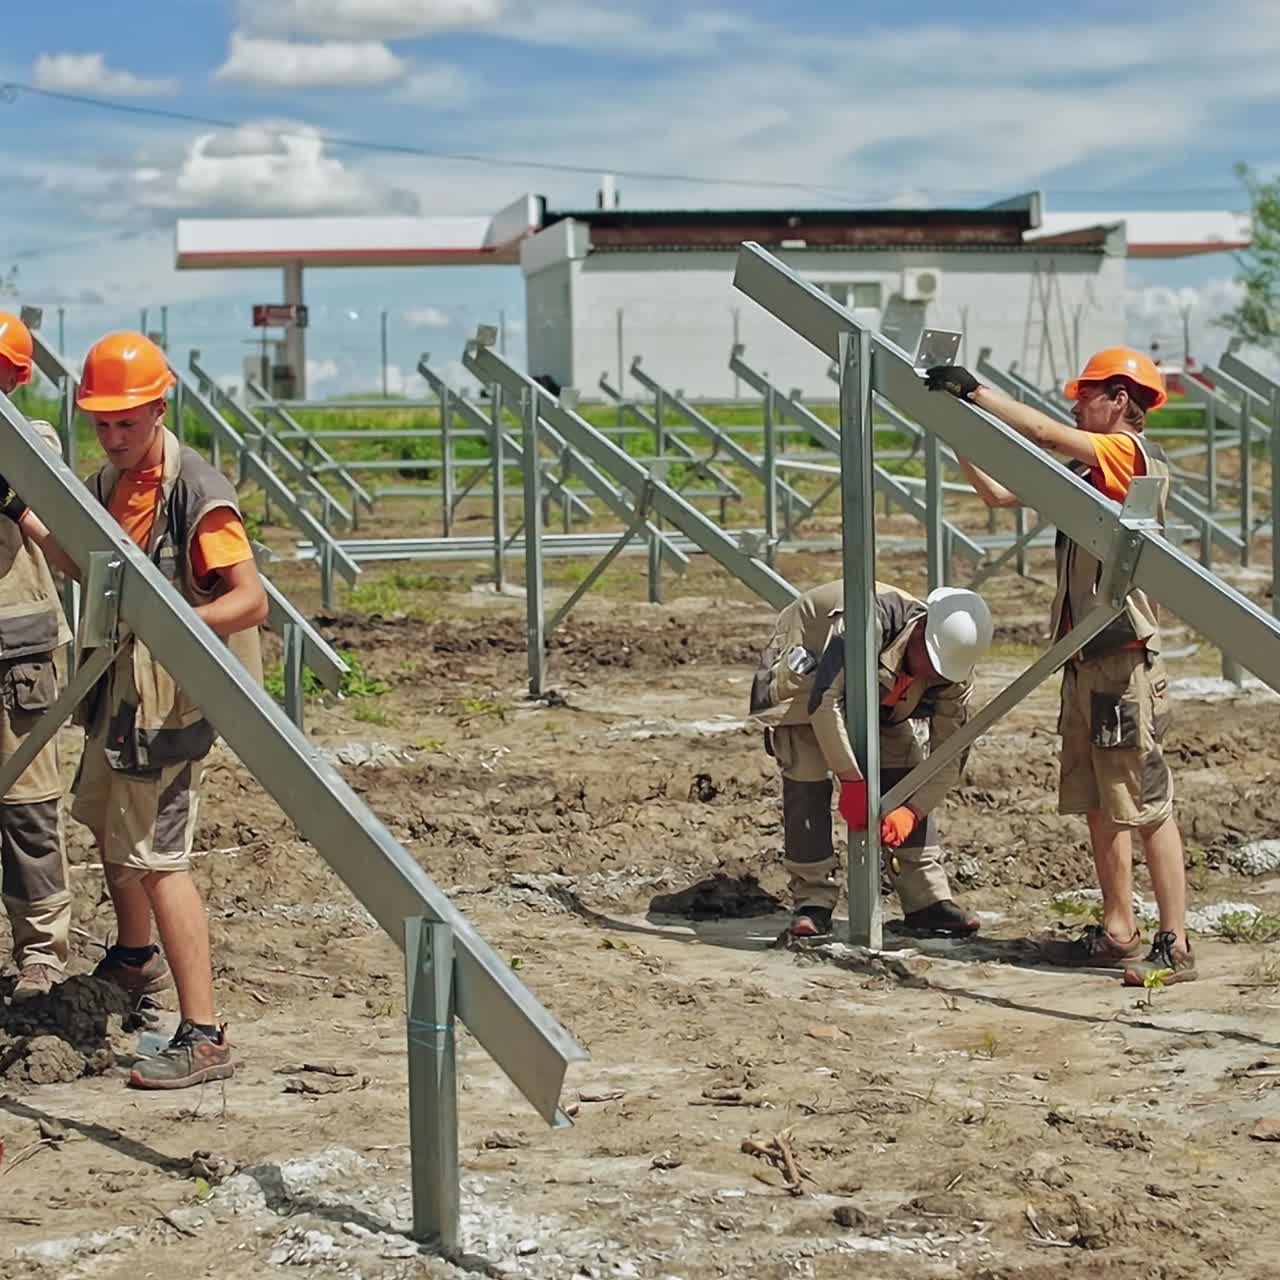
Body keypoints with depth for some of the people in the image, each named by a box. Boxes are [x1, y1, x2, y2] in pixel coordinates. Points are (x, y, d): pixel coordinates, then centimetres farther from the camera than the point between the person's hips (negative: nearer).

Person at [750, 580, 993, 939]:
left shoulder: (953, 674, -22)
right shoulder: (872, 621, -42)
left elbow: (950, 757, -18)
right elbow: (825, 701, -44)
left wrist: (912, 811, -33)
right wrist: (852, 781, -43)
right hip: (803, 677, -5)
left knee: (906, 774, -9)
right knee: (808, 780, -22)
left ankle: (927, 900, -3)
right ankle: (813, 903, -13)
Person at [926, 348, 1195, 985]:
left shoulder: (1133, 454, -9)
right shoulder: (1084, 472, 17)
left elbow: (1043, 433, -20)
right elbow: (999, 492, 18)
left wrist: (972, 389, -15)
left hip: (1124, 658, -10)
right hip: (1085, 661, 10)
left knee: (1146, 806, -7)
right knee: (1097, 805, 13)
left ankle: (1175, 946, -4)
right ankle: (1117, 933, 20)